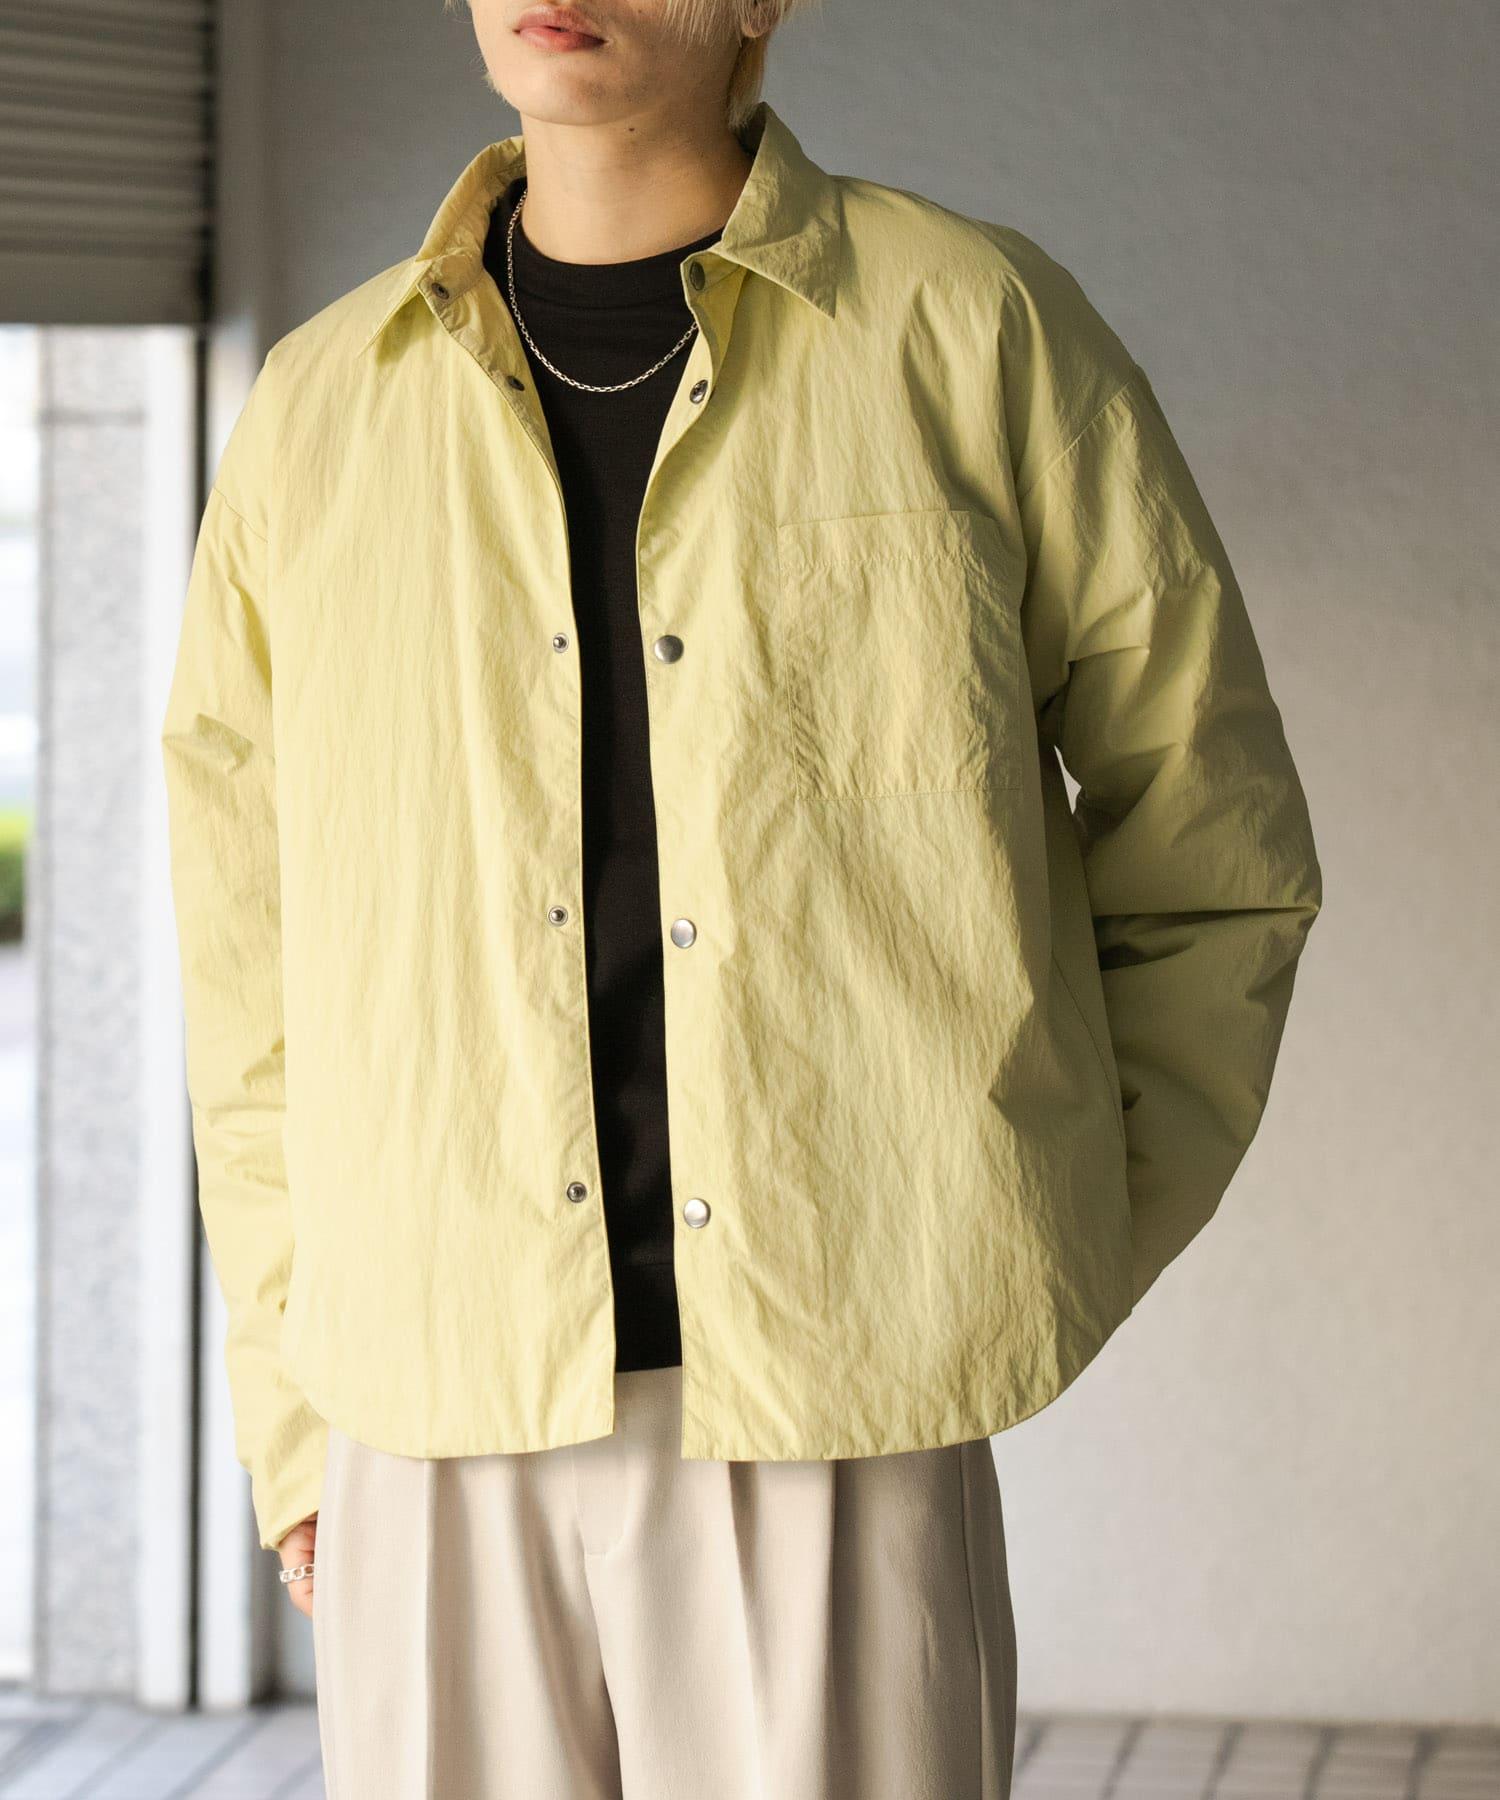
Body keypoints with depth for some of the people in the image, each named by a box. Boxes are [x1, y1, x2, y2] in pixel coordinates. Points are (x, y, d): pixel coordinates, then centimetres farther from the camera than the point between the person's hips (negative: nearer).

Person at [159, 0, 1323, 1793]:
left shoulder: (981, 331, 1)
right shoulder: (316, 417, 9)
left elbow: (1212, 858, 8)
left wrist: (1027, 1291, 5)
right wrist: (302, 1440, 11)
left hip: (837, 1450, -2)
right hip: (441, 1459, 3)